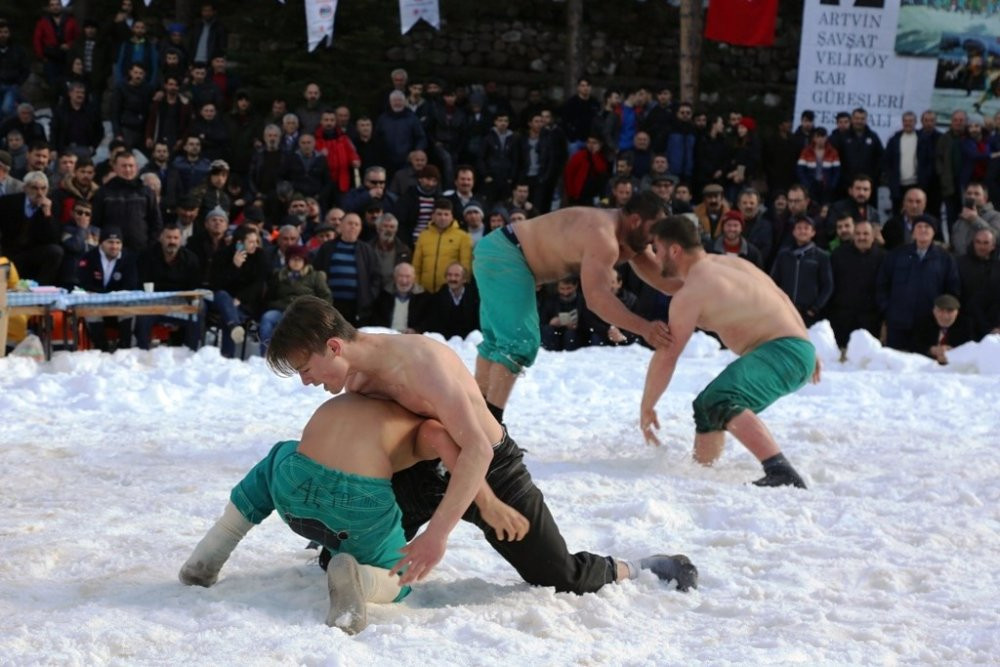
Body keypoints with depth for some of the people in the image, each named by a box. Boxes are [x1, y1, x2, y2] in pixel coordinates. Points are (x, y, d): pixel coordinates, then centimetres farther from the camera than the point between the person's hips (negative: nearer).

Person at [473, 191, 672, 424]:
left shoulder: (628, 238, 5)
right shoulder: (604, 239, -28)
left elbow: (661, 276, 12)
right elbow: (596, 297, -39)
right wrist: (643, 328, -45)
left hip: (499, 252, 11)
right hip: (504, 256, -11)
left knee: (498, 340, 20)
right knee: (521, 341, -16)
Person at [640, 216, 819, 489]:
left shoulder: (690, 294, -12)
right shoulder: (729, 262, 16)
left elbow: (667, 355, -9)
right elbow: (781, 300, 21)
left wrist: (646, 407, 1)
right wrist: (809, 351, 30)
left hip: (784, 353, -11)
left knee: (721, 402, -35)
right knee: (707, 405, 24)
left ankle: (782, 474, -51)